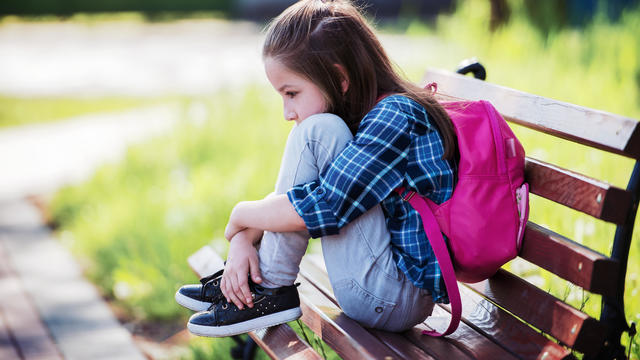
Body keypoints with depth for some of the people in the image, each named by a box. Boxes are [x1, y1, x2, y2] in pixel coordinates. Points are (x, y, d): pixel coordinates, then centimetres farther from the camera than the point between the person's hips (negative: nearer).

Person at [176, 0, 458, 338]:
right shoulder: (361, 117, 10)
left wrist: (241, 216, -8)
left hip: (395, 298, -10)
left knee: (317, 134, -17)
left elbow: (321, 208, -25)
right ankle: (242, 280, 9)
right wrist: (243, 239, -5)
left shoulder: (395, 116, -18)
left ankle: (272, 290, -9)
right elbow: (290, 197, 11)